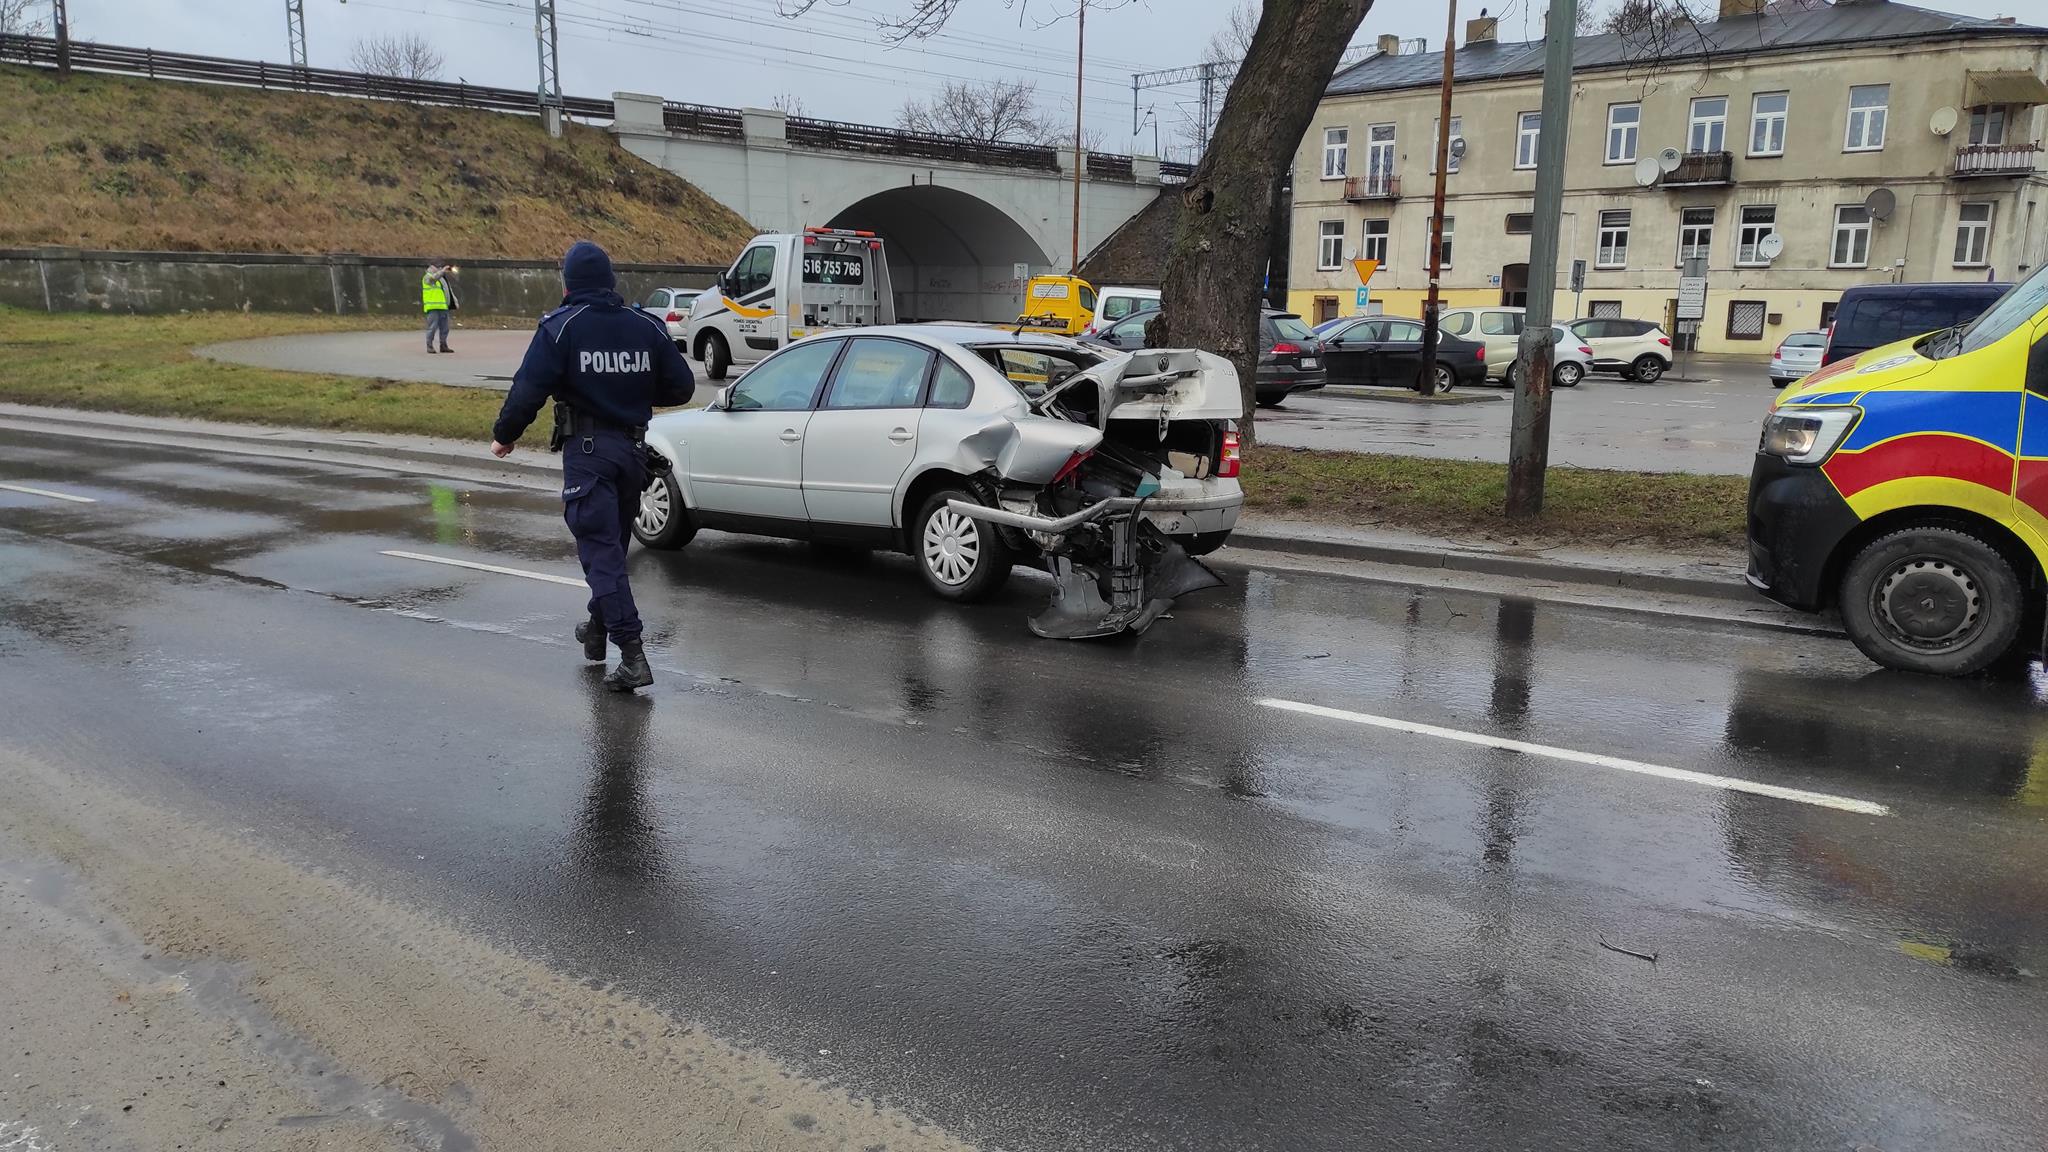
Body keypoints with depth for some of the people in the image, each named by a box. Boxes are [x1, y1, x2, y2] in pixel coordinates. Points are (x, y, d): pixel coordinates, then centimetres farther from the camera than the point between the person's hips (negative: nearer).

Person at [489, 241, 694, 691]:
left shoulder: (561, 327, -8)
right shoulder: (646, 326, 5)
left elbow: (529, 388, -13)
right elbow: (681, 386, 6)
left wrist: (504, 435, 2)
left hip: (586, 451, -5)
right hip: (633, 448, 5)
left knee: (601, 550, -7)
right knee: (614, 544, 21)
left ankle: (632, 655, -16)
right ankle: (599, 626, 39)